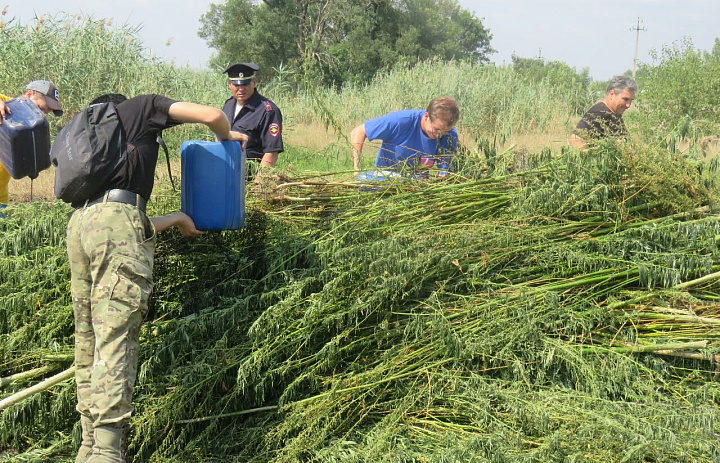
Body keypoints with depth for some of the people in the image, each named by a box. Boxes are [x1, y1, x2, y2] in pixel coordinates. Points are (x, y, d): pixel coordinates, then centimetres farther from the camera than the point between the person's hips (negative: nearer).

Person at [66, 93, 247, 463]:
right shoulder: (139, 107, 20)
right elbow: (212, 115, 9)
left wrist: (177, 220, 41)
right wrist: (229, 137, 31)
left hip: (78, 222, 7)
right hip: (115, 216, -7)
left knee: (89, 342, 9)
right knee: (115, 338, -13)